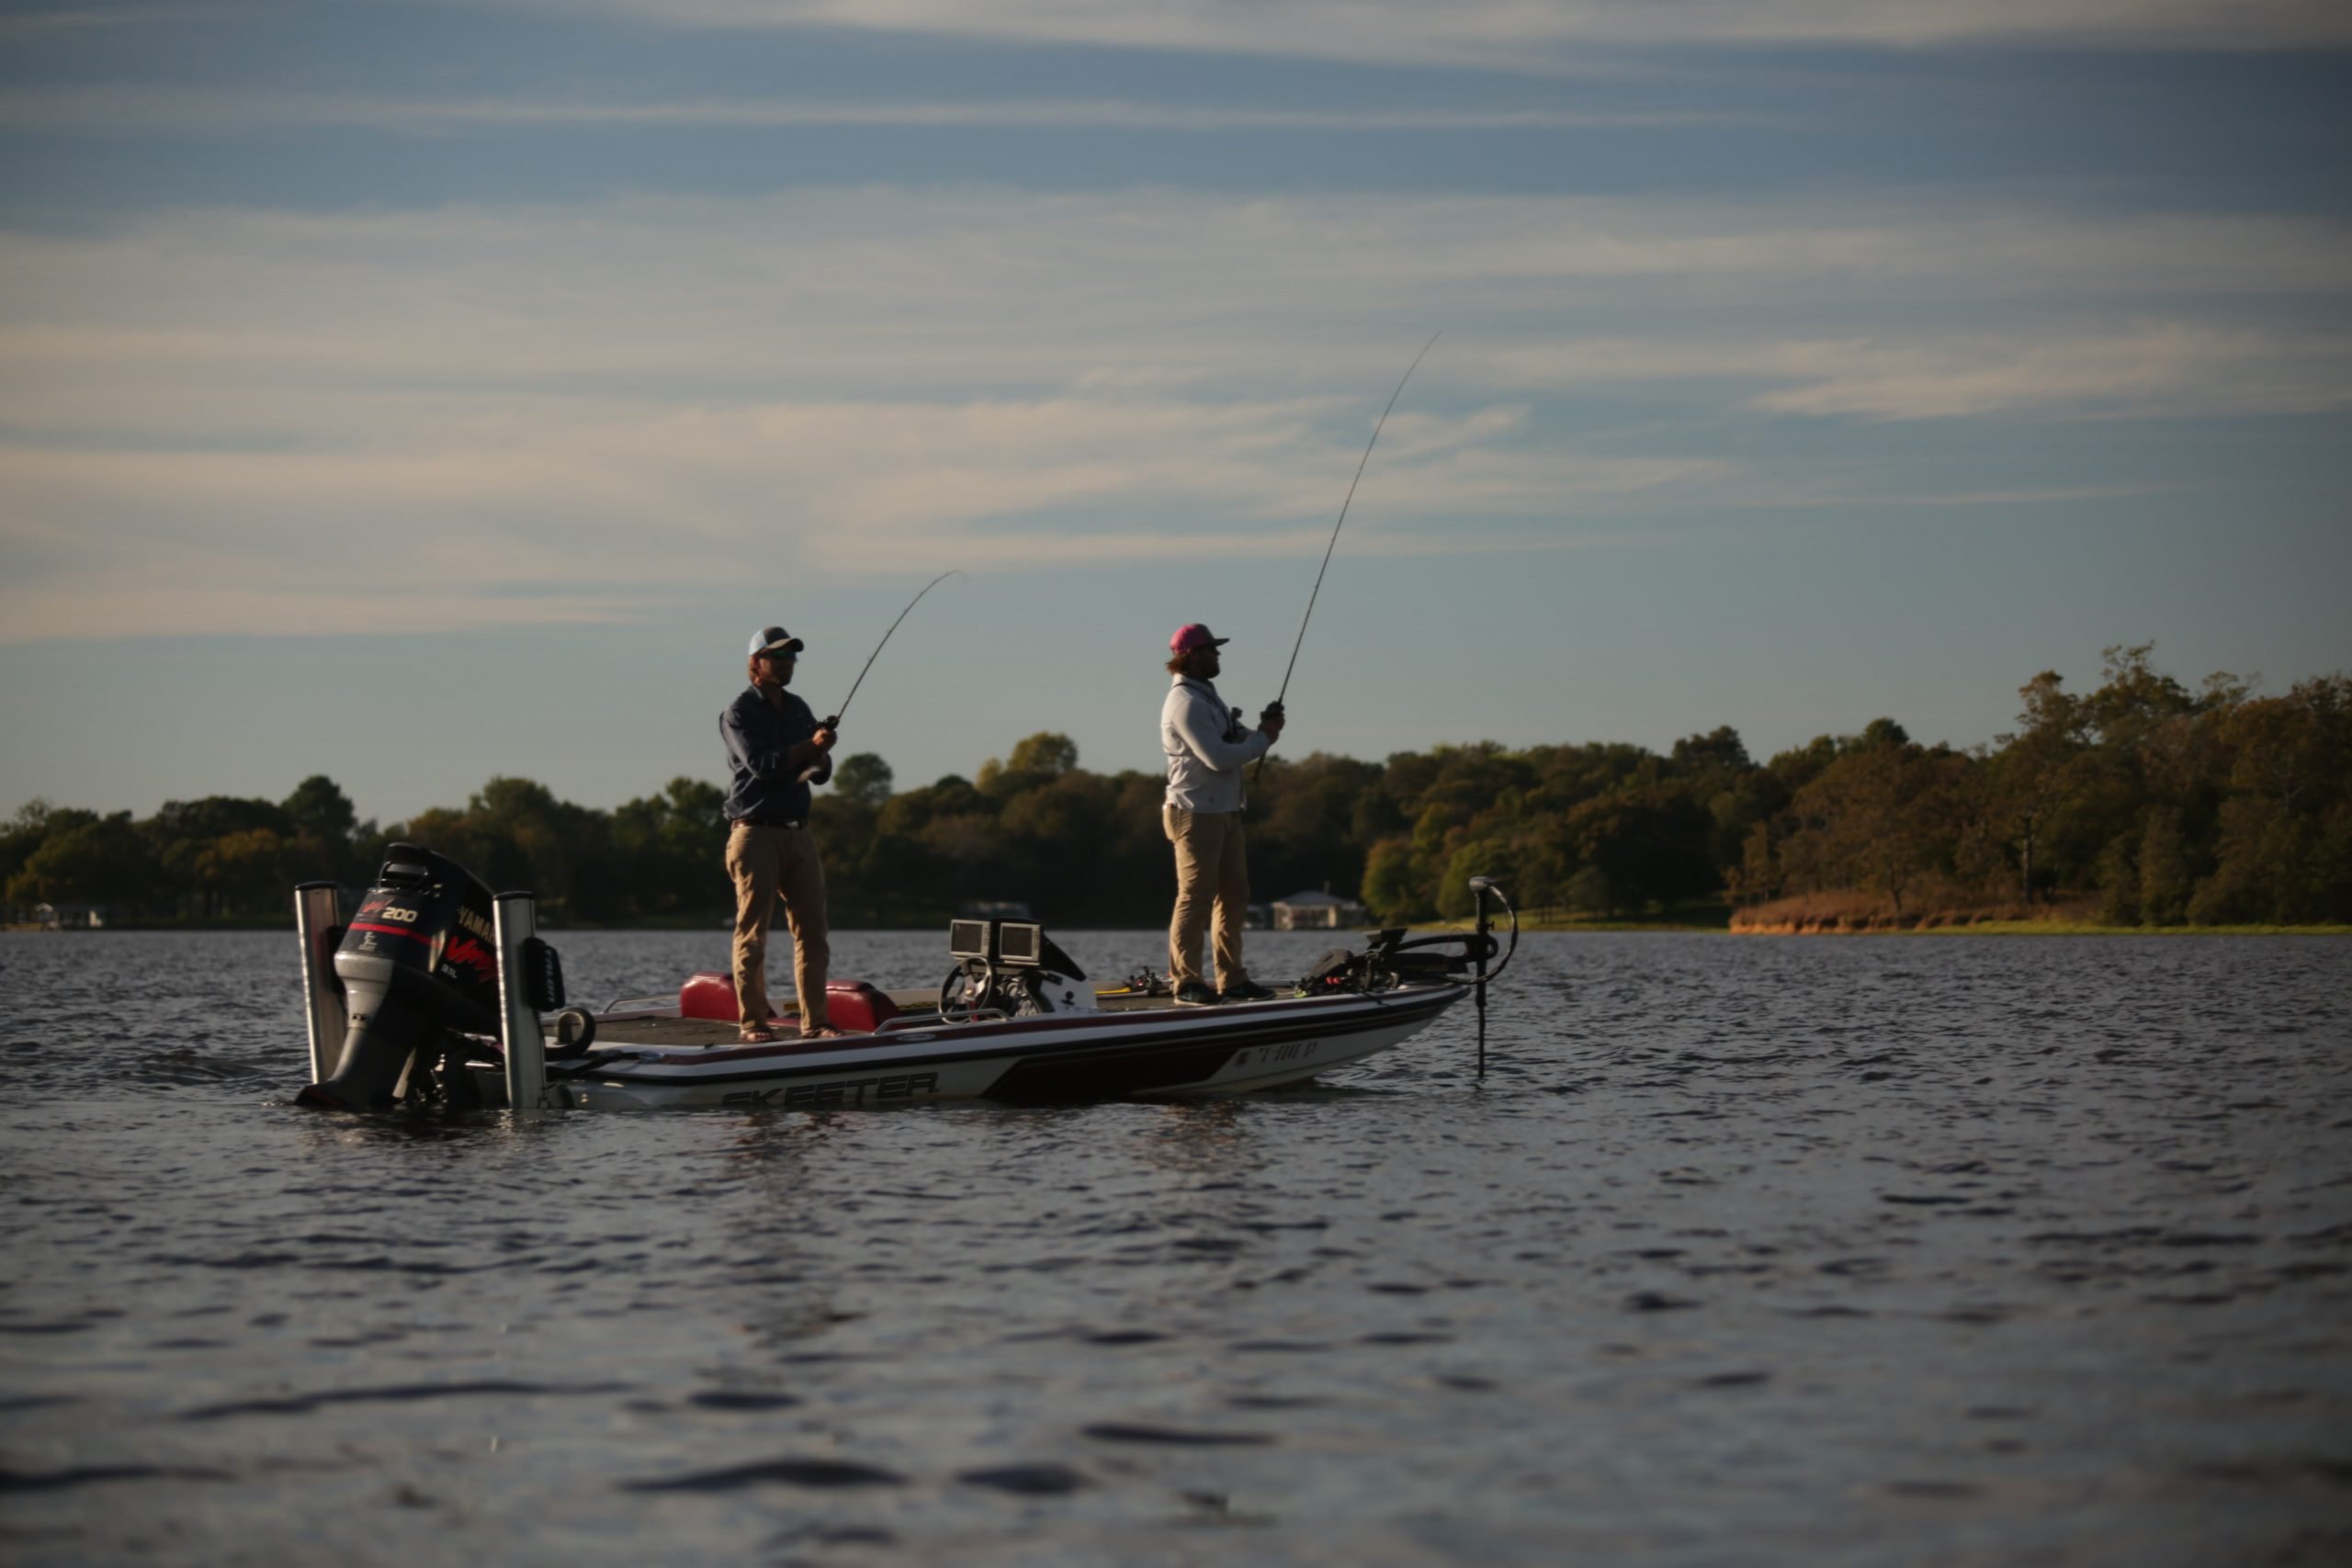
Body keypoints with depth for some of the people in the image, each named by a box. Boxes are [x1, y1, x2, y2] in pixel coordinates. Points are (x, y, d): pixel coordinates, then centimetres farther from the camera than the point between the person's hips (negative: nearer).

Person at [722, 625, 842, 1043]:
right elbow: (760, 764, -18)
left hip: (799, 834, 6)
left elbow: (822, 773, 15)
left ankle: (814, 1022, 6)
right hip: (755, 834, -6)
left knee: (812, 931, 3)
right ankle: (753, 1022, 0)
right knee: (752, 933, -4)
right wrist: (809, 746, -25)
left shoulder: (799, 710, 16)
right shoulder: (739, 712, -4)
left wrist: (821, 757, -7)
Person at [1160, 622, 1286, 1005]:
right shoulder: (1185, 702, -13)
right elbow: (1218, 758, -21)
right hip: (1196, 813, -10)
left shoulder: (1208, 697, 19)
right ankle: (1186, 983, -6)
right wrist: (1264, 738, -9)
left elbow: (1236, 745, 20)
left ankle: (1232, 980, 14)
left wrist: (1263, 728, -1)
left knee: (1234, 897, 10)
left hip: (1225, 812, 10)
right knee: (1195, 898, -8)